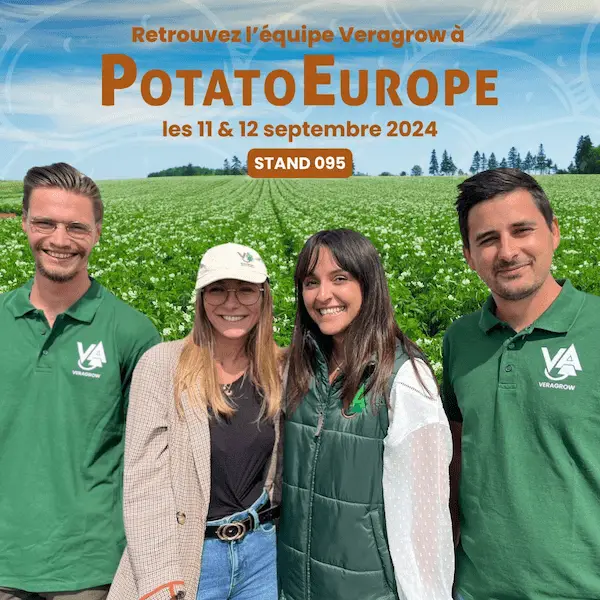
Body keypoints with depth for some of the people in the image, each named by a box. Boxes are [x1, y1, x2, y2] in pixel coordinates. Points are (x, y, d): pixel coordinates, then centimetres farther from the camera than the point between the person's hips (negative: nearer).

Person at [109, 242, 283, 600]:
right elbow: (145, 478, -13)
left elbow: (284, 465, 7)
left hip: (262, 549, 3)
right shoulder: (162, 365, -12)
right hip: (187, 553, -2)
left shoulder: (278, 369, -2)